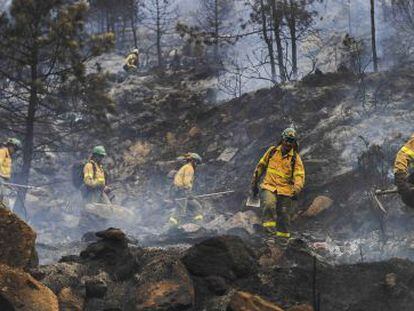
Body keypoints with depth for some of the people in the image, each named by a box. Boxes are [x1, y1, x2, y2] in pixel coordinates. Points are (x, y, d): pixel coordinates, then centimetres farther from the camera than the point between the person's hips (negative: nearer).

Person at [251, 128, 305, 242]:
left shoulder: (295, 157, 4)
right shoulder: (272, 151, 8)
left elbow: (299, 175, -5)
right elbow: (261, 166, 16)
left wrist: (297, 188, -26)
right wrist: (254, 183, 17)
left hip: (285, 190, 0)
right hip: (269, 186, 0)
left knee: (284, 214, 2)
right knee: (269, 205, -29)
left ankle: (283, 236, 15)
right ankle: (269, 226, -20)